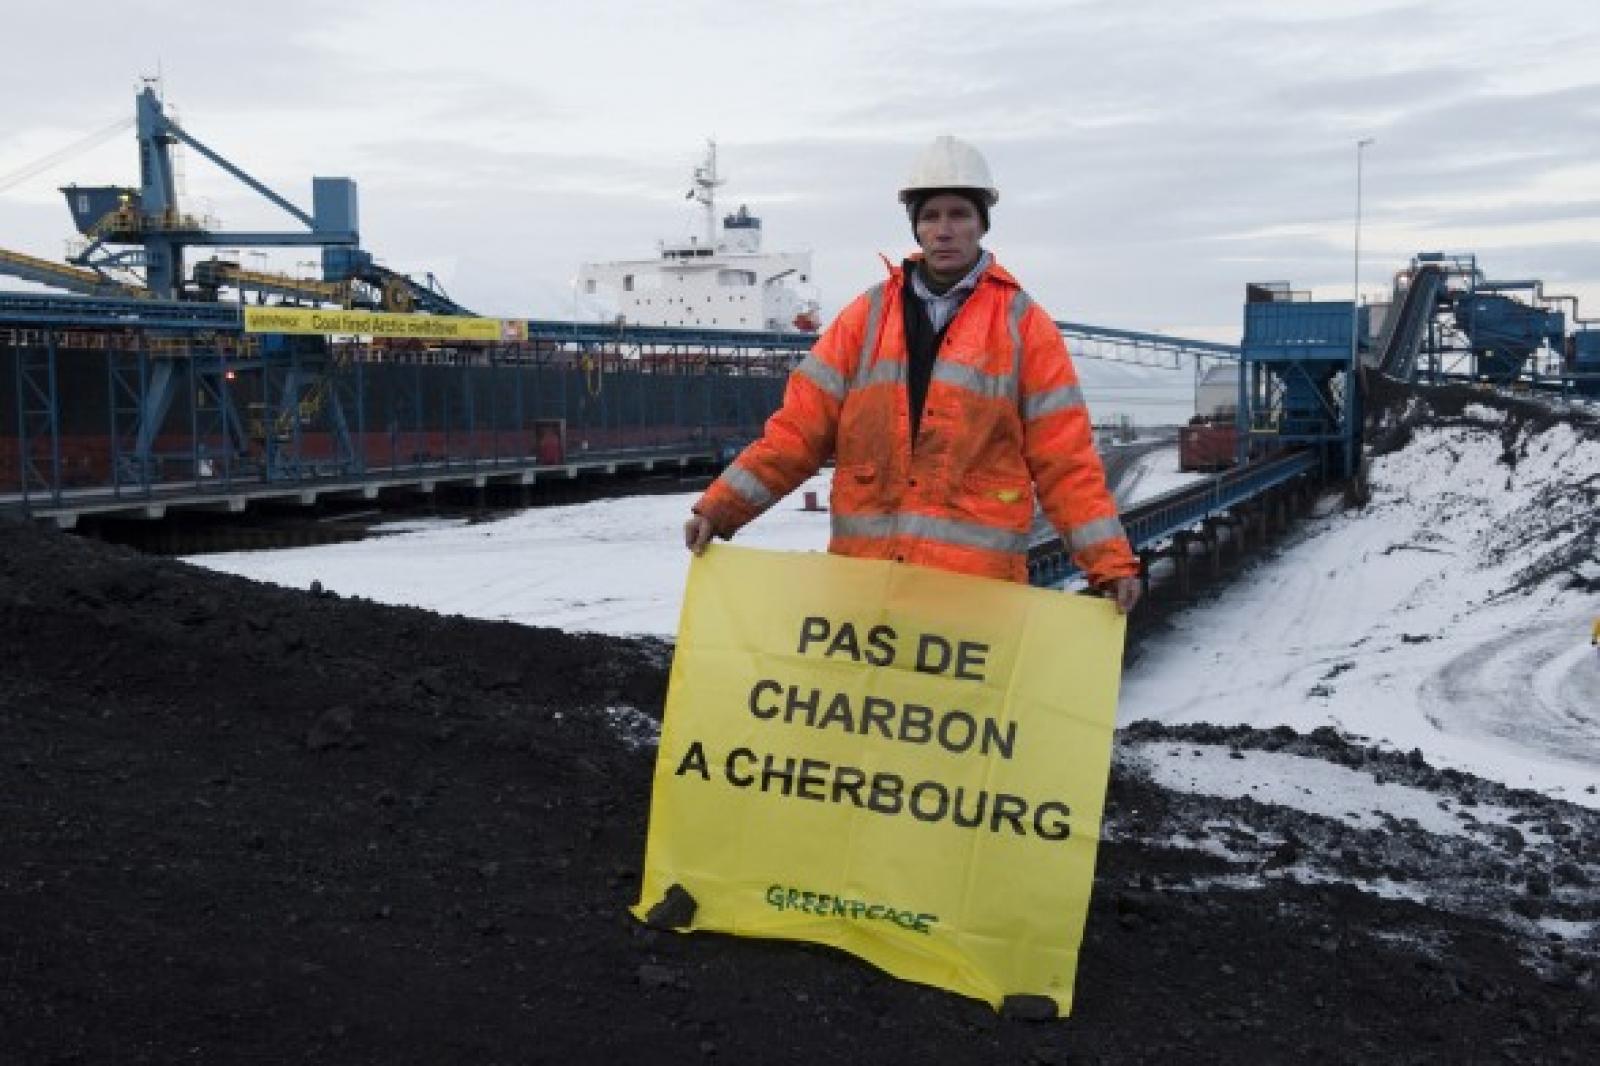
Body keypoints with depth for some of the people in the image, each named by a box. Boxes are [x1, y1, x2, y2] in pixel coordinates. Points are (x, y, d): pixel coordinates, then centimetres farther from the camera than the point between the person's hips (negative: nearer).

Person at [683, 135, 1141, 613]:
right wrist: (722, 505, -1)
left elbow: (1064, 458, 3)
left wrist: (1110, 559, -6)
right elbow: (801, 426, 8)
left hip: (976, 579, -2)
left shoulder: (1024, 325, 5)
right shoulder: (868, 315, 11)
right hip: (862, 573, 3)